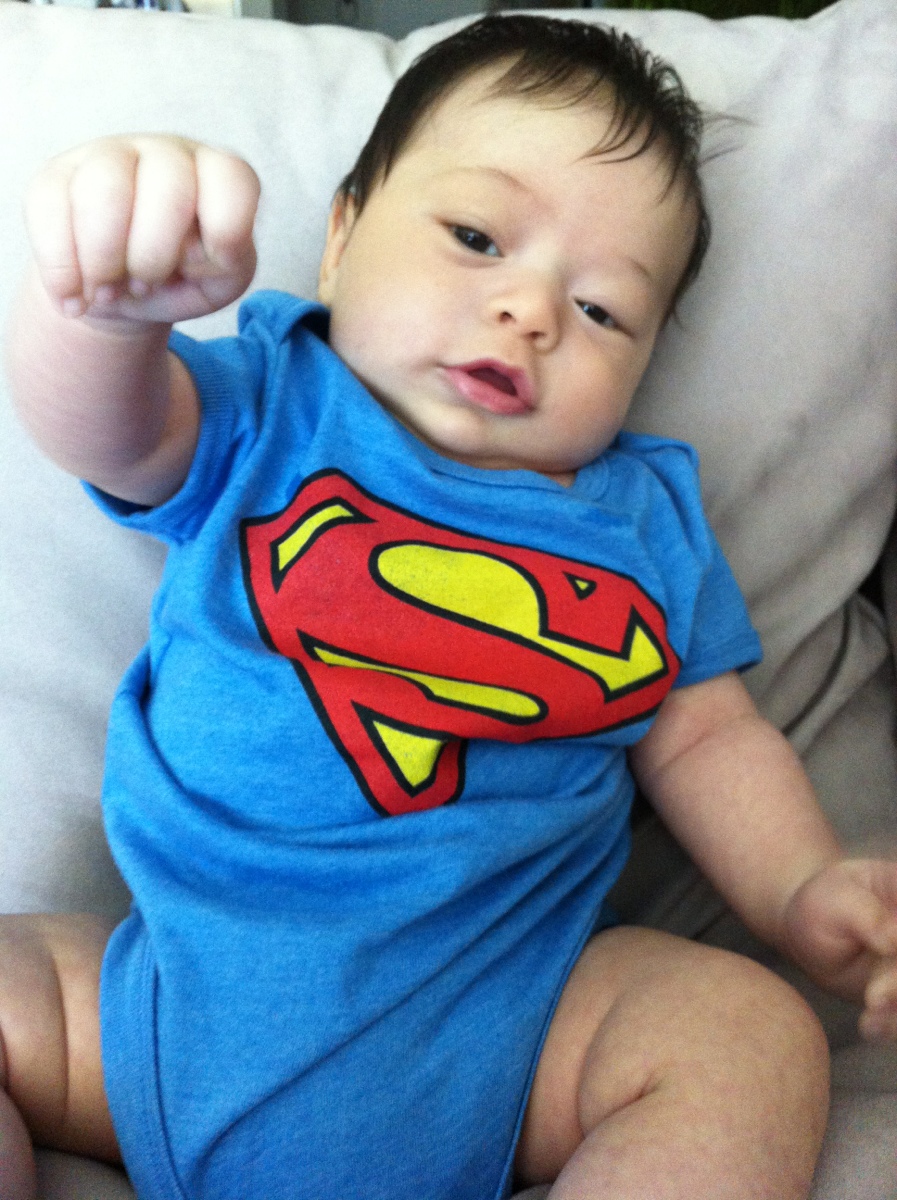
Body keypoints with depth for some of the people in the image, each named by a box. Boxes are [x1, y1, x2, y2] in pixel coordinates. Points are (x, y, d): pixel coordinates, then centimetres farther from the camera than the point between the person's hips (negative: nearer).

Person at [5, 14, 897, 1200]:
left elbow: (706, 739, 12)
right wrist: (102, 299, -39)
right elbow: (104, 426, -16)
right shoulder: (264, 414, 2)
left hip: (503, 1036, 1)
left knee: (752, 1036, -20)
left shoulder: (649, 517, 9)